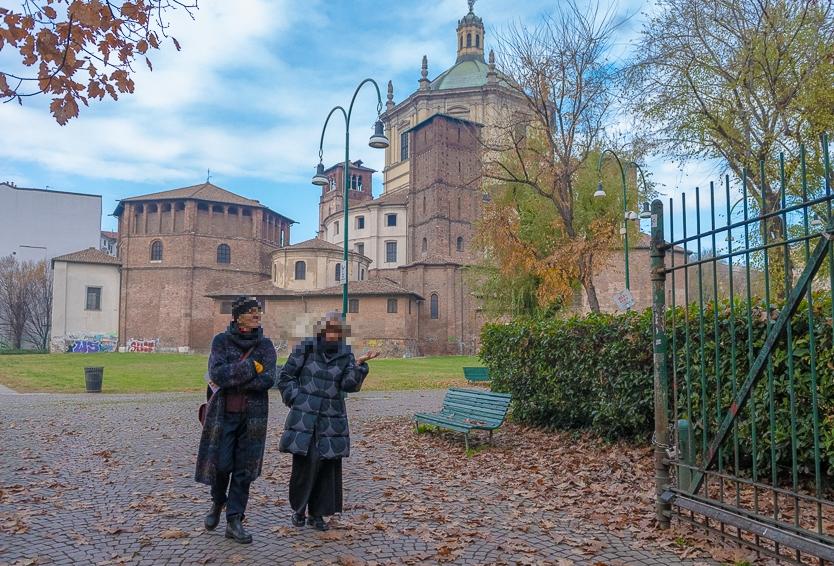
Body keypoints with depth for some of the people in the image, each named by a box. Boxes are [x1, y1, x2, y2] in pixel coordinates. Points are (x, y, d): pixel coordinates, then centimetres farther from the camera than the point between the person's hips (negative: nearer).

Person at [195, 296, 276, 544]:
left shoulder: (265, 345, 1)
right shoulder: (221, 340, -2)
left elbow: (267, 380, -12)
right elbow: (217, 374, -16)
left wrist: (230, 381, -16)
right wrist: (251, 366, -18)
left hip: (253, 415, 2)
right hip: (223, 412, -1)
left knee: (244, 468, 3)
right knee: (221, 463, -1)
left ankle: (234, 521, 13)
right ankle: (217, 503, 30)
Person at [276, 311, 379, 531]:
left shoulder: (345, 355, 6)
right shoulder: (305, 349, 0)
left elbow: (349, 385, -7)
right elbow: (285, 377, 5)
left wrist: (359, 364, -19)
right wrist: (296, 400, -4)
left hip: (332, 420, 2)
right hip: (304, 418, -2)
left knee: (329, 466, 3)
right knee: (304, 464, -2)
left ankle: (317, 513, 19)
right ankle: (298, 510, 20)